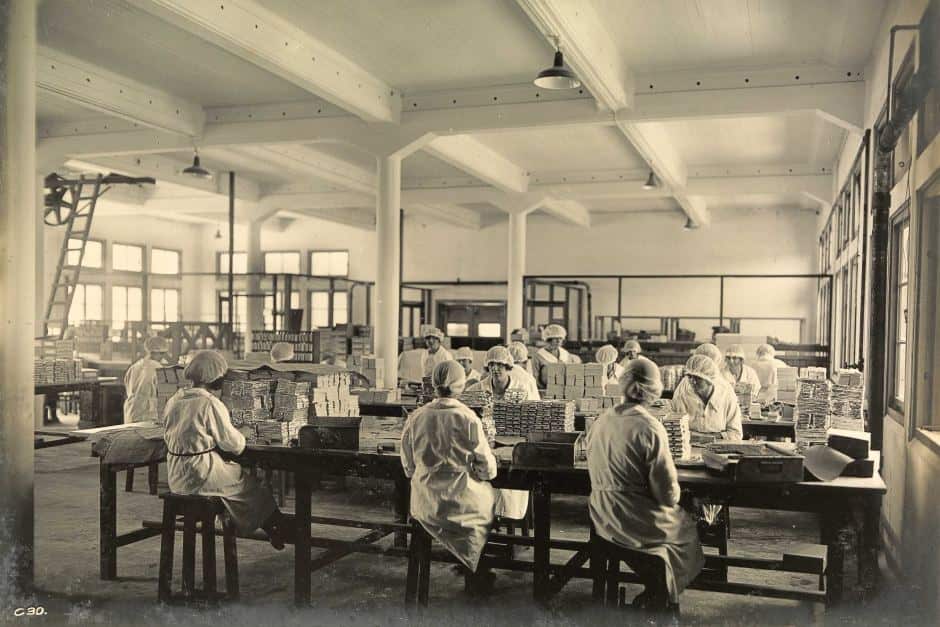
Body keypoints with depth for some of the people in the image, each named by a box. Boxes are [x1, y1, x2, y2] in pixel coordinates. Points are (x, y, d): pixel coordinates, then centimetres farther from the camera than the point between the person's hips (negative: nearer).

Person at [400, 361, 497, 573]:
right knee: (490, 493, 28)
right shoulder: (468, 419, -17)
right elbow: (488, 470, -10)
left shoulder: (415, 418, -6)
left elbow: (408, 468, 3)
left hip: (424, 503, 4)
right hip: (461, 500, -4)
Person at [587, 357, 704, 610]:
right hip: (635, 522, -6)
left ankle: (652, 596, 37)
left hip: (602, 519, 7)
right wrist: (673, 493, 4)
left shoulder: (600, 421, -2)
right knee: (686, 527, 22)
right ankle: (659, 601, 35)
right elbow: (668, 494, -18)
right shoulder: (651, 429, -22)